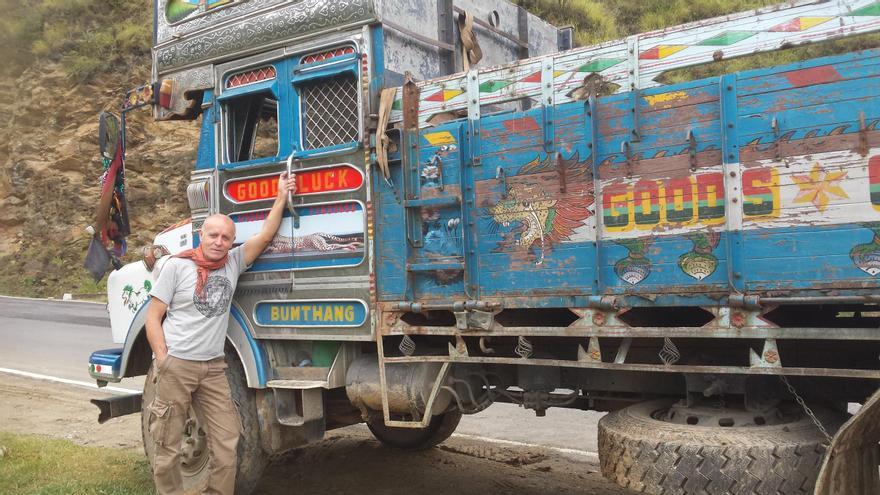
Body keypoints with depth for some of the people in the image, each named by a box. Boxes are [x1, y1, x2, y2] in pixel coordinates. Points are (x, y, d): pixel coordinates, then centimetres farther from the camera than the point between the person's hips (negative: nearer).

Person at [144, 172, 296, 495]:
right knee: (168, 447, 5)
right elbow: (153, 317, -2)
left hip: (213, 367, 4)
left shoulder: (233, 263, 7)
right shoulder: (177, 266, -3)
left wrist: (282, 196, -2)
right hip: (176, 365, -3)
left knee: (226, 444, 2)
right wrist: (162, 361, -10)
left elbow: (265, 235, 1)